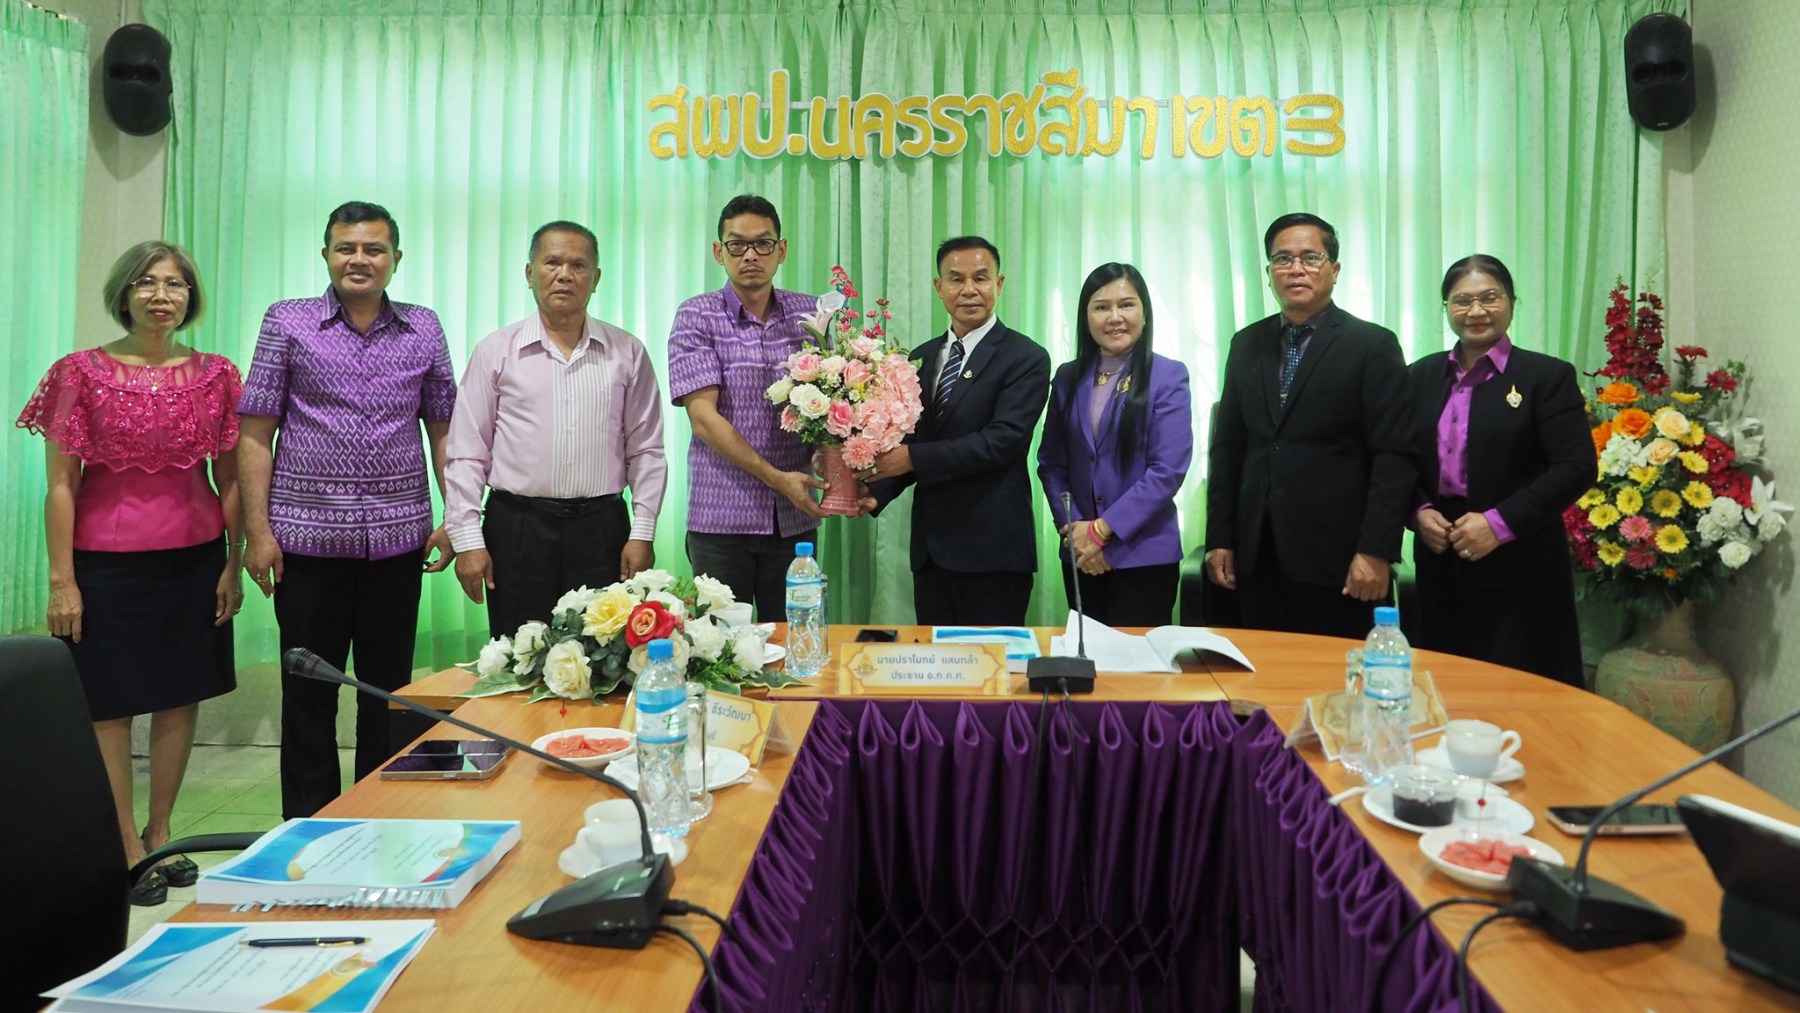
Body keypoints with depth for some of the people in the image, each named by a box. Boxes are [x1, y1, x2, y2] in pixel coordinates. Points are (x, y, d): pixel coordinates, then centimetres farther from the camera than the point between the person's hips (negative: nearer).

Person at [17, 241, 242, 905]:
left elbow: (228, 480, 7)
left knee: (180, 697, 9)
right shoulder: (82, 373, -3)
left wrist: (233, 564, 3)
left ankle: (160, 835, 24)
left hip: (194, 557, 3)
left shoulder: (215, 375, 4)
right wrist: (61, 582, -7)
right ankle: (126, 845, 18)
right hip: (107, 560, -2)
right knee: (110, 705, 4)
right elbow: (60, 485, -4)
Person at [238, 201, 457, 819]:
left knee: (390, 692, 10)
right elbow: (256, 434, 1)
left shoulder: (424, 329, 8)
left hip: (397, 536, 2)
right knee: (308, 693, 7)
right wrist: (258, 530, -5)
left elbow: (443, 430, 11)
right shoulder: (288, 322, 3)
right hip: (308, 535, -1)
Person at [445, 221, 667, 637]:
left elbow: (646, 451, 9)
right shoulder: (496, 351, 5)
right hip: (516, 528, 0)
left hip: (602, 528, 1)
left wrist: (643, 533, 2)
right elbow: (466, 454, 5)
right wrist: (468, 539, -2)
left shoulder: (628, 353, 8)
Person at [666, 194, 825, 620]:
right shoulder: (697, 316, 0)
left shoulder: (808, 314, 9)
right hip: (720, 518, -2)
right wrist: (775, 477, -15)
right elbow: (703, 416, -9)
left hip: (794, 516, 3)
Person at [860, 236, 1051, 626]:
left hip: (993, 552, -6)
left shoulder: (1026, 358, -6)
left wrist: (912, 458, -22)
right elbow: (910, 443, 12)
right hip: (930, 548, 6)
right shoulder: (921, 358, 13)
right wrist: (876, 491, -6)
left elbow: (1004, 440, -17)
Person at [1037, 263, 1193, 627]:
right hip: (1081, 555, 4)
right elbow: (1051, 461, 8)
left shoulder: (1168, 376, -5)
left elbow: (1169, 469, -12)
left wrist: (1101, 529, -14)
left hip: (1144, 555, -4)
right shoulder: (1068, 378, 8)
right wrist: (1071, 528, -6)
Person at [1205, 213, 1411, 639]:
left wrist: (1376, 552, -13)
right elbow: (1227, 447, 12)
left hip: (1335, 560, -4)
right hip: (1256, 557, 4)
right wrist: (1219, 539, 7)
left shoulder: (1373, 345, -2)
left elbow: (1392, 457, -7)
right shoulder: (1246, 344, 12)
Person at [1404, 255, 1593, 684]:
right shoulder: (1421, 376, 11)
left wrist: (1500, 523, -16)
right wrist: (1419, 513, -4)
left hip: (1521, 572, -4)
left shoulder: (1548, 376, -2)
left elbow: (1576, 468, -8)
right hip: (1440, 565, 4)